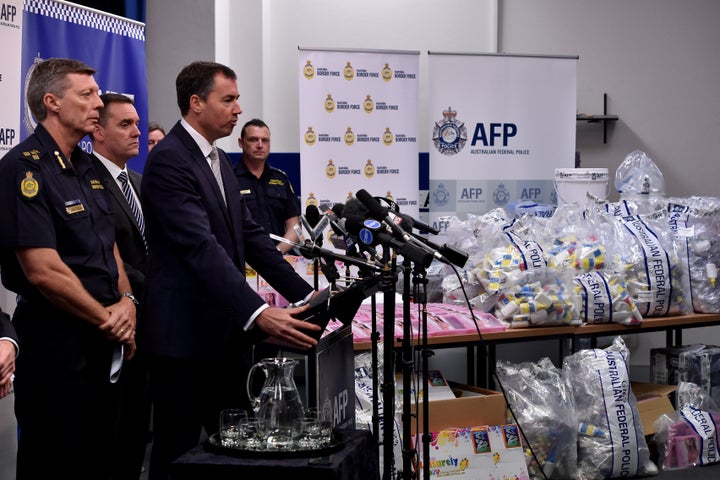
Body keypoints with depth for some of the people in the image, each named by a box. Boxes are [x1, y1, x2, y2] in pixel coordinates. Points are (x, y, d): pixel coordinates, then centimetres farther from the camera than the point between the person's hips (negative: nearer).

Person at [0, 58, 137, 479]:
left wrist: (126, 301, -2)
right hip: (55, 344, -8)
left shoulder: (88, 168, 13)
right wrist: (107, 320, -12)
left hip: (106, 340, 8)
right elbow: (43, 271, -21)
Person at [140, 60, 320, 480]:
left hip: (226, 331, 9)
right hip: (185, 335, -9)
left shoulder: (220, 161, 14)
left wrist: (306, 294, 2)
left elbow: (250, 236, 12)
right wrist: (259, 314, -35)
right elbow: (202, 247, -26)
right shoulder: (169, 161, -15)